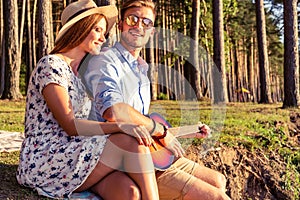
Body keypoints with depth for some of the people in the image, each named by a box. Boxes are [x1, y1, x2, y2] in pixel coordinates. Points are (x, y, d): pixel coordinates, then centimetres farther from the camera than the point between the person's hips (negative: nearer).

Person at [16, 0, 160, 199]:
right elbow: (70, 125, -17)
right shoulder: (50, 65, -7)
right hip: (44, 159, -7)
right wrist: (121, 126, -27)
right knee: (130, 142, -25)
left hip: (75, 156, 7)